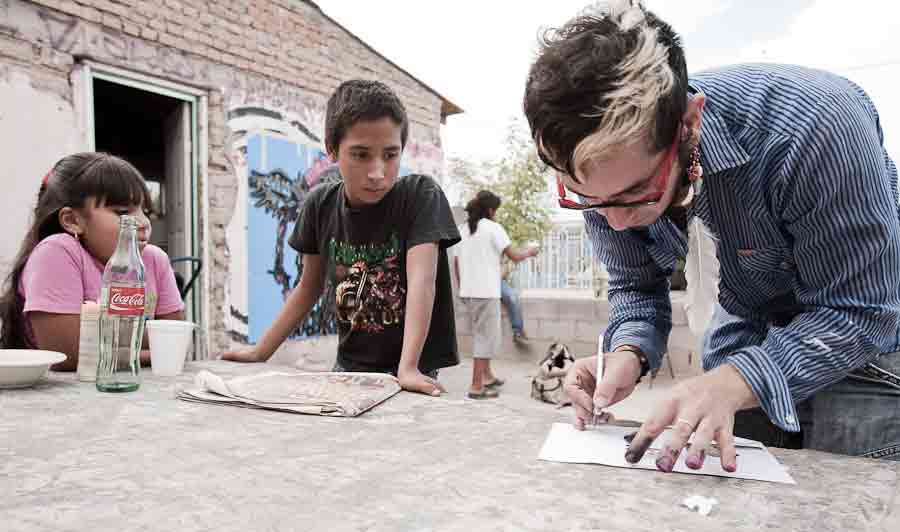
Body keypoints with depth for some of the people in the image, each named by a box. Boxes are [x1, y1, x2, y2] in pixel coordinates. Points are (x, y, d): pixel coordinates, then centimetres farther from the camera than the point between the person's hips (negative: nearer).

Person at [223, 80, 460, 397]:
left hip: (412, 370, -3)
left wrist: (408, 368, -36)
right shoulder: (320, 204, -3)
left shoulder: (420, 195, -15)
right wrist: (261, 351, 5)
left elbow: (422, 281, -26)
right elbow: (310, 286, 7)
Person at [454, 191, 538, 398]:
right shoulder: (493, 228, -8)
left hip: (467, 292, 8)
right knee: (486, 337, 0)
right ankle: (476, 387, 1)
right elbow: (514, 256, -9)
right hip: (486, 292, -7)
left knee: (481, 334, 20)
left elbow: (456, 263, 14)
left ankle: (487, 377, 30)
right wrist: (529, 252, 10)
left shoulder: (462, 229, 12)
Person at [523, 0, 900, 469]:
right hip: (745, 327, 4)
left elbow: (857, 314, -30)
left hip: (855, 334, -4)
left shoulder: (809, 125, -38)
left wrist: (732, 383, -43)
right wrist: (627, 354, -28)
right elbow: (635, 286, -7)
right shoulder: (602, 172, -21)